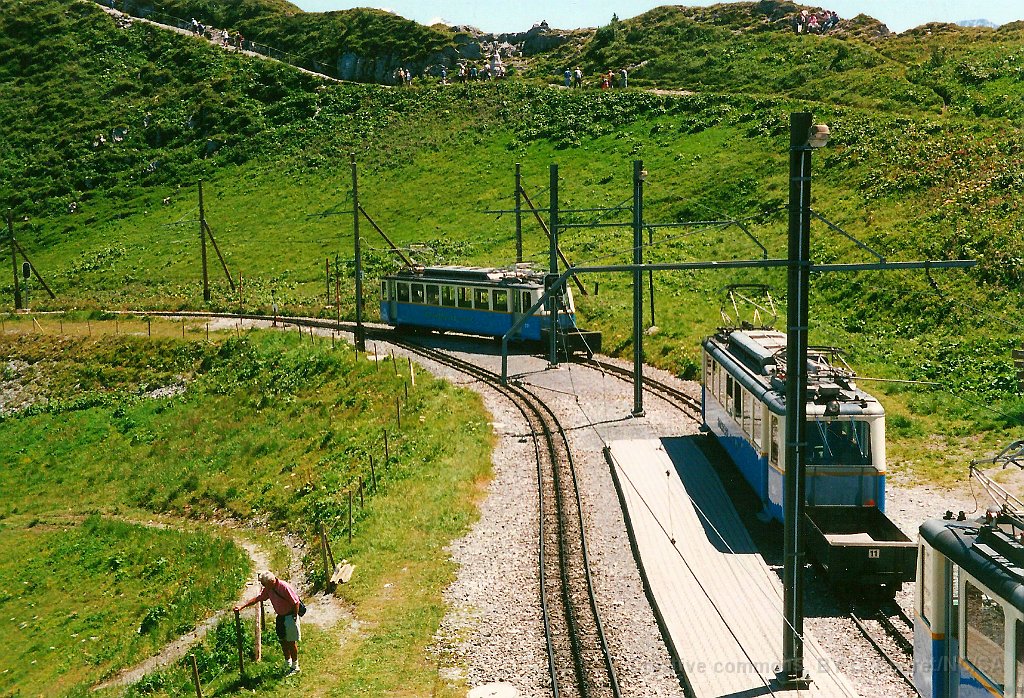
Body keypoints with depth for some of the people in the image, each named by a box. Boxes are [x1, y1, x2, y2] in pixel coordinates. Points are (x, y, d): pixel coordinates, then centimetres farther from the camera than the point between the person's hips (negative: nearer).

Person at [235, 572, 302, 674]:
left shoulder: (285, 587, -24)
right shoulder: (268, 589, 0)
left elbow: (296, 602, -20)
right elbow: (257, 598, 4)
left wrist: (294, 617, -16)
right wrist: (242, 606, -2)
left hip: (290, 616, -8)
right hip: (280, 617, 8)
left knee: (291, 642, 0)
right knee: (283, 642, 13)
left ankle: (295, 667, 11)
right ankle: (289, 664, 27)